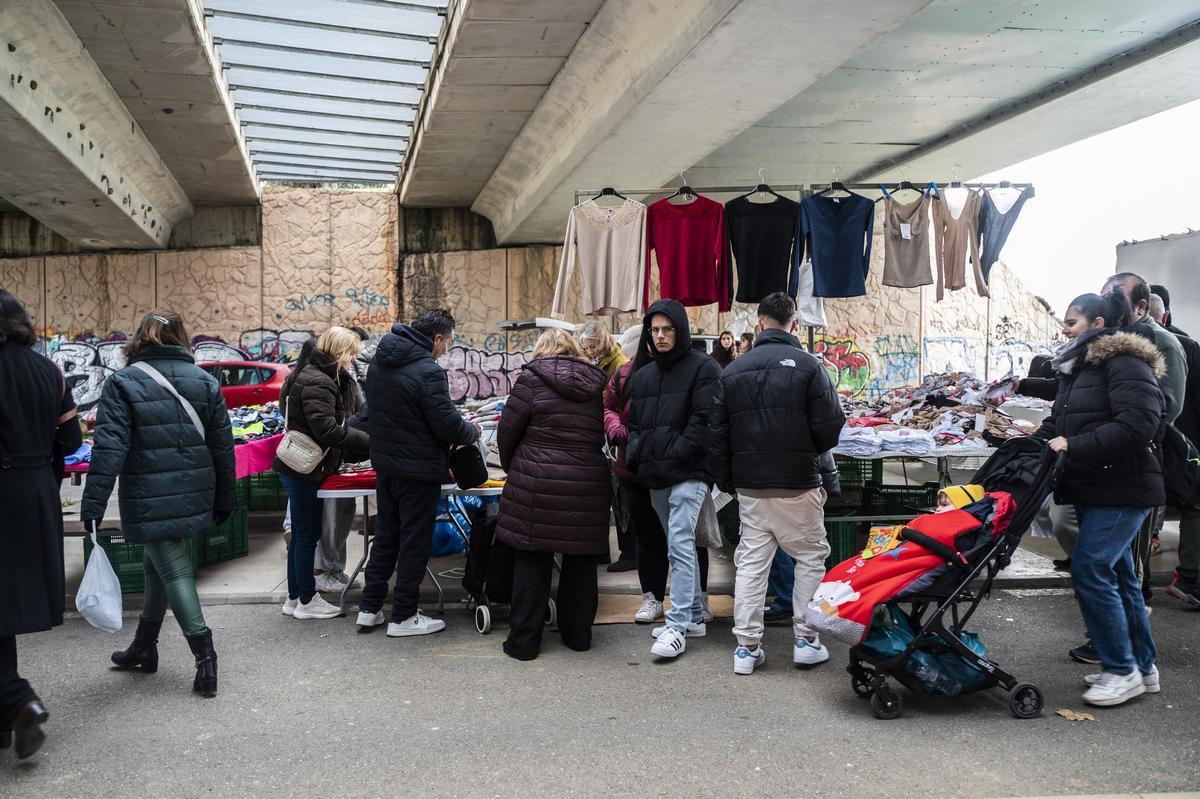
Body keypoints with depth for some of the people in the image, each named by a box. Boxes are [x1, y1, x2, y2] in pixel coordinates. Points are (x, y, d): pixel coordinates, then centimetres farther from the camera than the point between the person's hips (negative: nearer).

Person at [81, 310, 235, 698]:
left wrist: (93, 504, -13)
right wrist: (224, 501, 14)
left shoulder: (123, 383, -7)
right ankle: (144, 648, 33)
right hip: (193, 498, 5)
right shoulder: (205, 381, 5)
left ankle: (205, 656, -5)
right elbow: (222, 446, 7)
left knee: (174, 571, 0)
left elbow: (110, 448, -15)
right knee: (157, 565, 20)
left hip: (150, 501, -5)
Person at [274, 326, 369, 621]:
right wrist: (367, 441, -21)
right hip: (304, 469, -10)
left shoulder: (322, 377, 14)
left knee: (302, 534, 16)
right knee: (307, 534, 0)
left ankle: (295, 597, 24)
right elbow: (326, 430, -27)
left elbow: (336, 424, 14)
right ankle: (306, 601, 10)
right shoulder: (317, 382, -19)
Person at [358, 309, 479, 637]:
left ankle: (369, 608, 26)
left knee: (386, 534, 19)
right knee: (414, 542, 4)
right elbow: (447, 425, -21)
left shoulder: (379, 362, 6)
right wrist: (473, 431, 0)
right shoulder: (428, 371, -21)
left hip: (385, 463, 8)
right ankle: (403, 616, 13)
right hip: (418, 471, -8)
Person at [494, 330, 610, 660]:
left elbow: (507, 431, -1)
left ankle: (524, 640, 9)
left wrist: (511, 467, 16)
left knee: (532, 561, 4)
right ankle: (578, 634, 24)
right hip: (588, 487, 4)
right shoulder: (596, 384, 11)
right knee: (581, 560, 14)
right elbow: (603, 434, 14)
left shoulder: (532, 379, -3)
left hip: (537, 485, -4)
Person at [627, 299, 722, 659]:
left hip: (688, 473, -7)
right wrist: (635, 454, 4)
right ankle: (694, 615, 24)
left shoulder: (702, 367, -4)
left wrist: (677, 453, -17)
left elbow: (704, 419, -12)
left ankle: (677, 626, -12)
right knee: (679, 546, 14)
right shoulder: (643, 374, 17)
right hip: (656, 475, 7)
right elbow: (634, 422, 21)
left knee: (680, 545, -13)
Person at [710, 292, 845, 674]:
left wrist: (725, 481, 15)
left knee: (751, 563, 8)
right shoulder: (807, 365, -9)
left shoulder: (733, 370, 4)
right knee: (811, 558, 12)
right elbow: (830, 427, -9)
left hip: (749, 485, 4)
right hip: (797, 484, -3)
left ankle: (746, 646, 10)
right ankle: (805, 639, 14)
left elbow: (718, 434, 6)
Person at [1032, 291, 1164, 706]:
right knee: (1117, 573, 14)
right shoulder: (1079, 367, 16)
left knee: (1090, 569, -13)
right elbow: (1059, 421, 20)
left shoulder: (1125, 363, -14)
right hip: (1093, 489, 10)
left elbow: (1138, 424, -25)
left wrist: (1074, 447, -24)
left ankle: (1123, 669, 0)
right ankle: (1143, 666, 26)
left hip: (1123, 490, -10)